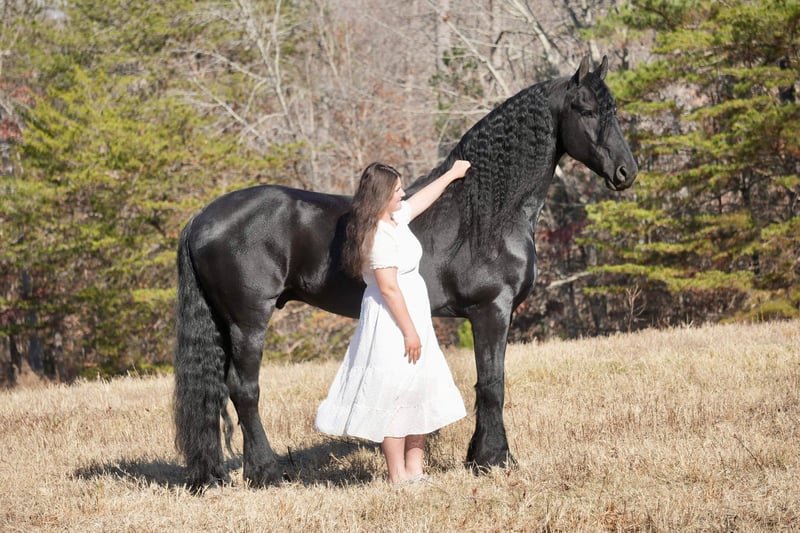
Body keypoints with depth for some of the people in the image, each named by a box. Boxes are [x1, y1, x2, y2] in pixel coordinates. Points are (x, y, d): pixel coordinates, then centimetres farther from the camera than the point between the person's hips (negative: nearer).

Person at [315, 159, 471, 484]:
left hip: (415, 316, 11)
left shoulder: (397, 218, 8)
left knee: (421, 392, 12)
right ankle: (397, 476, -1)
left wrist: (451, 174, 42)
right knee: (392, 396, -5)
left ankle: (414, 469, 17)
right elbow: (388, 288, -23)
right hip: (392, 323, -11)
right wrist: (409, 332, -21)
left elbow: (423, 198, 29)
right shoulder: (379, 237, -21)